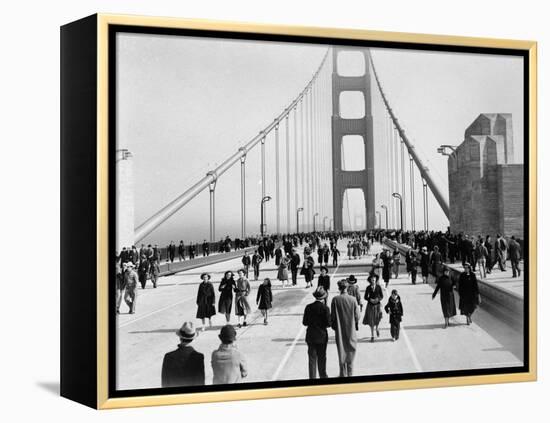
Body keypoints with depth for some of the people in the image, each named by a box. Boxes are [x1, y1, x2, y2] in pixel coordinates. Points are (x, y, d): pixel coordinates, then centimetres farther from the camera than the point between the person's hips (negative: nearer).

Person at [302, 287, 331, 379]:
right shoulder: (325, 308, -13)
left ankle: (312, 377, 10)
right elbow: (328, 324, -13)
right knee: (322, 358, 11)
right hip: (322, 337, -2)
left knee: (312, 358, 8)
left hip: (310, 337, 2)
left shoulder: (308, 307, -4)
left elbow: (304, 322, -1)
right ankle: (323, 376, 17)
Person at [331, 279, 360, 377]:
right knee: (350, 351, 13)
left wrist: (333, 325, 10)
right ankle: (350, 373, 18)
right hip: (351, 329, 0)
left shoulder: (335, 300, -13)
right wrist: (356, 326, 12)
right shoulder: (353, 300, -12)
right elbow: (357, 316, -5)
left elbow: (332, 315, -7)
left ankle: (343, 374, 16)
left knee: (341, 352, 11)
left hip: (339, 330, 0)